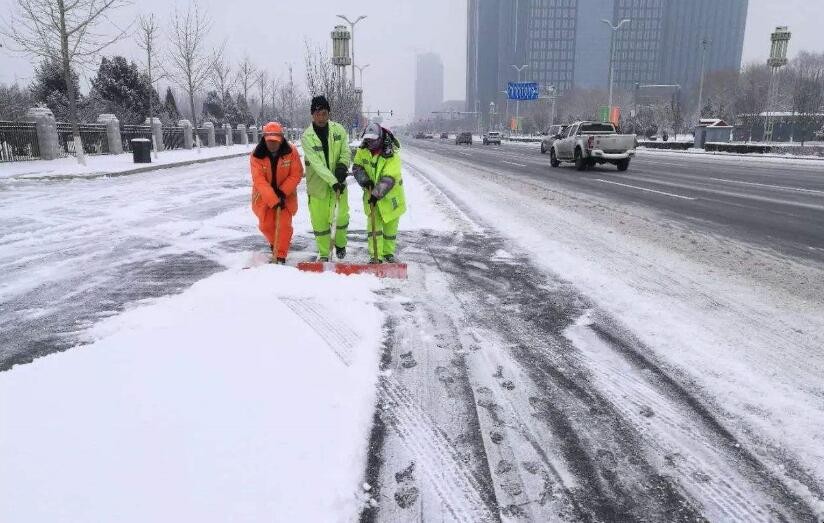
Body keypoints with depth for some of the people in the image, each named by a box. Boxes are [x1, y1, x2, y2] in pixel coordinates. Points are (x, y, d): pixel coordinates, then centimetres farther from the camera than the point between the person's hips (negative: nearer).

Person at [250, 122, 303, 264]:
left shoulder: (291, 152, -18)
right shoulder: (256, 155, -20)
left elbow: (296, 174, -14)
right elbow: (259, 180, -25)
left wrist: (283, 191, -24)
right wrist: (274, 200, -32)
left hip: (285, 194, -1)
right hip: (264, 196, 1)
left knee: (284, 224, -7)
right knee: (266, 225, 7)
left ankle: (281, 256, 4)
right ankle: (275, 244, 38)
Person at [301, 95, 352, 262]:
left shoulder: (338, 130, -5)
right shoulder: (307, 137, -15)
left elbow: (346, 152, 0)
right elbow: (317, 164, -22)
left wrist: (342, 166, -22)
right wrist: (333, 181, -30)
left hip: (339, 182, 2)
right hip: (318, 184, -2)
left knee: (342, 215, 11)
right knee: (319, 221, 5)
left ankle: (340, 244, 40)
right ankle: (324, 254, 23)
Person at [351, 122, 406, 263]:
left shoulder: (392, 155, -23)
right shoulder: (363, 150, -7)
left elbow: (389, 179, -30)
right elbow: (357, 167, 1)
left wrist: (377, 194, -37)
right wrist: (365, 180, -17)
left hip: (390, 196, -2)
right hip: (372, 194, 2)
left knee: (390, 228, 11)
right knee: (374, 226, -2)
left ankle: (388, 253, 29)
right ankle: (376, 256, 3)